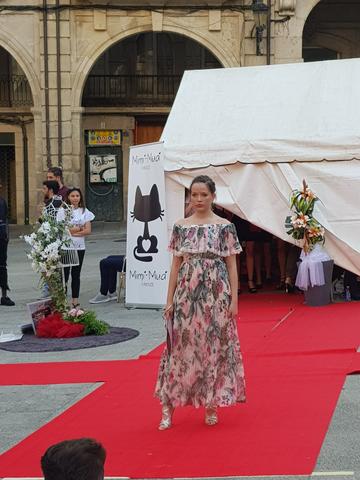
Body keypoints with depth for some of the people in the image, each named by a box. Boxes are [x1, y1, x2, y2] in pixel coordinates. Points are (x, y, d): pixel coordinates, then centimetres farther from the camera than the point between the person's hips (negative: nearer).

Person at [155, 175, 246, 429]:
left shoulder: (225, 227, 0)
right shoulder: (180, 227, 6)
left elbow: (232, 265, 1)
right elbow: (176, 264, 9)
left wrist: (234, 300, -5)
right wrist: (170, 300, 5)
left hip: (216, 296, -1)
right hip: (186, 295, 2)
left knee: (215, 347, 3)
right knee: (182, 347, 2)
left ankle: (211, 405, 16)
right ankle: (169, 406, 7)